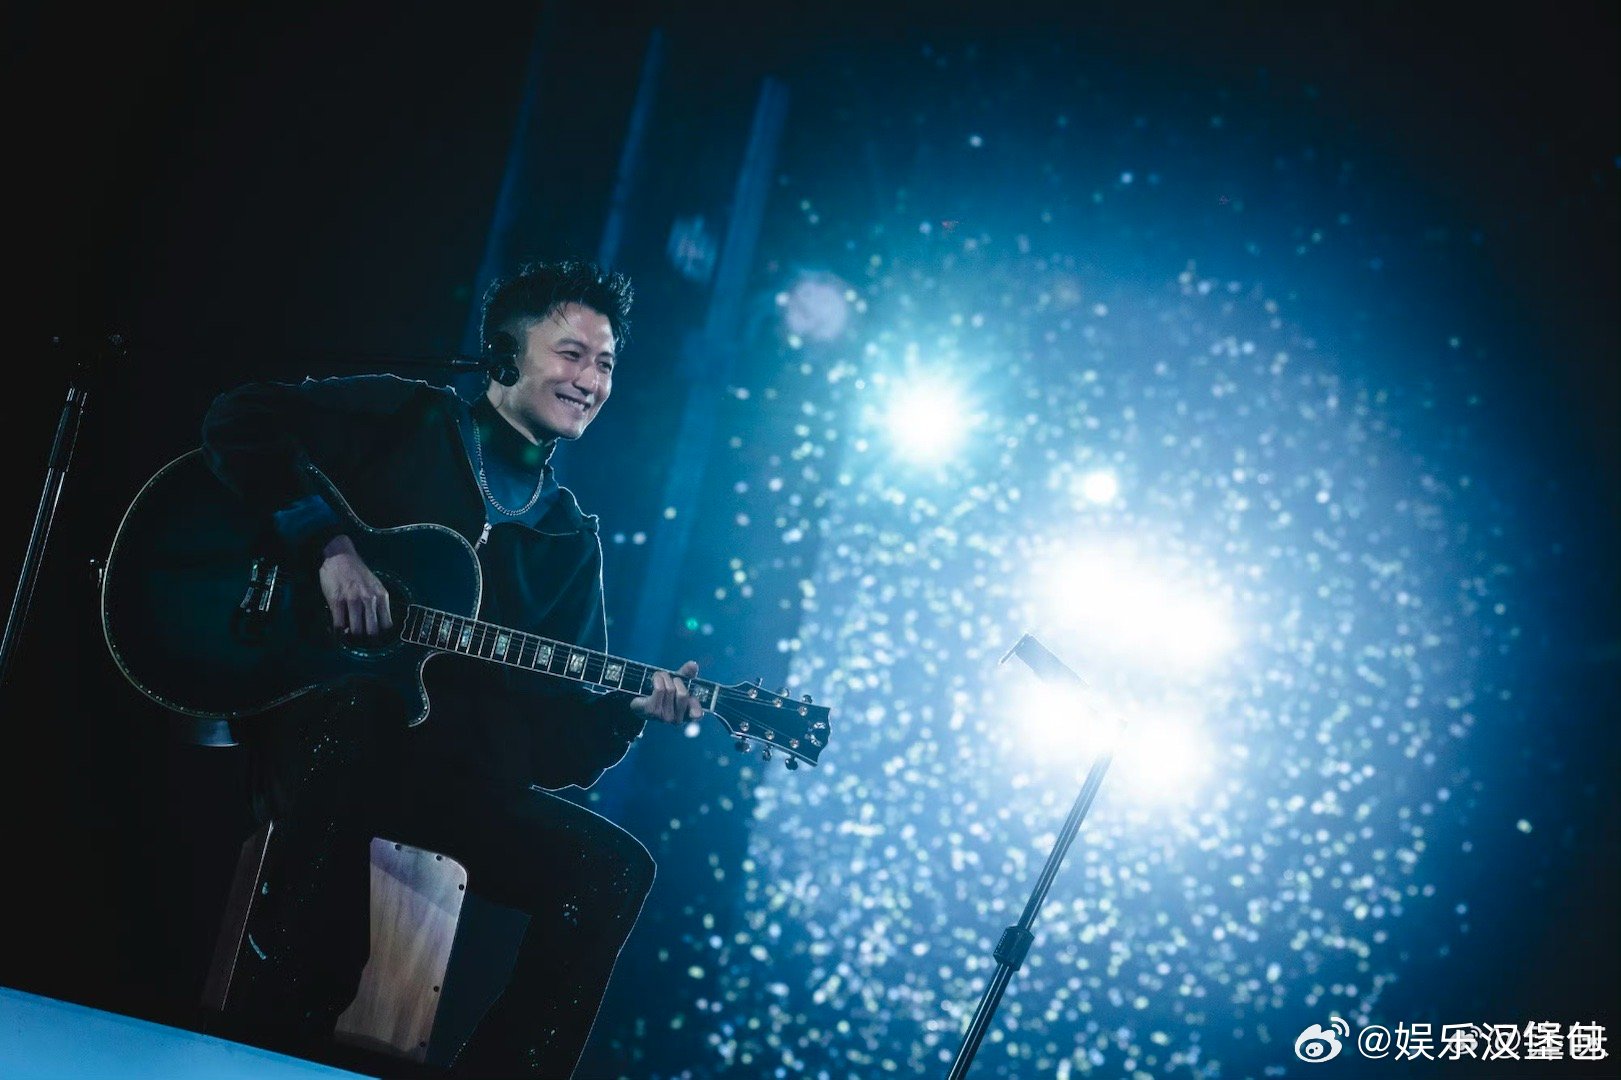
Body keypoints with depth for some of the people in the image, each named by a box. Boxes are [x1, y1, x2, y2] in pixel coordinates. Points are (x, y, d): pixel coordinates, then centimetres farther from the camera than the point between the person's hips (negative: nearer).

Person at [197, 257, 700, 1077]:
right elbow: (240, 421, -6)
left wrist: (630, 709, -11)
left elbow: (558, 714, 11)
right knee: (355, 712, -40)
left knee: (611, 868, -17)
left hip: (451, 766, 5)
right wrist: (330, 545, -17)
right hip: (313, 711, -4)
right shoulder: (408, 419, 6)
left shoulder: (570, 538, 17)